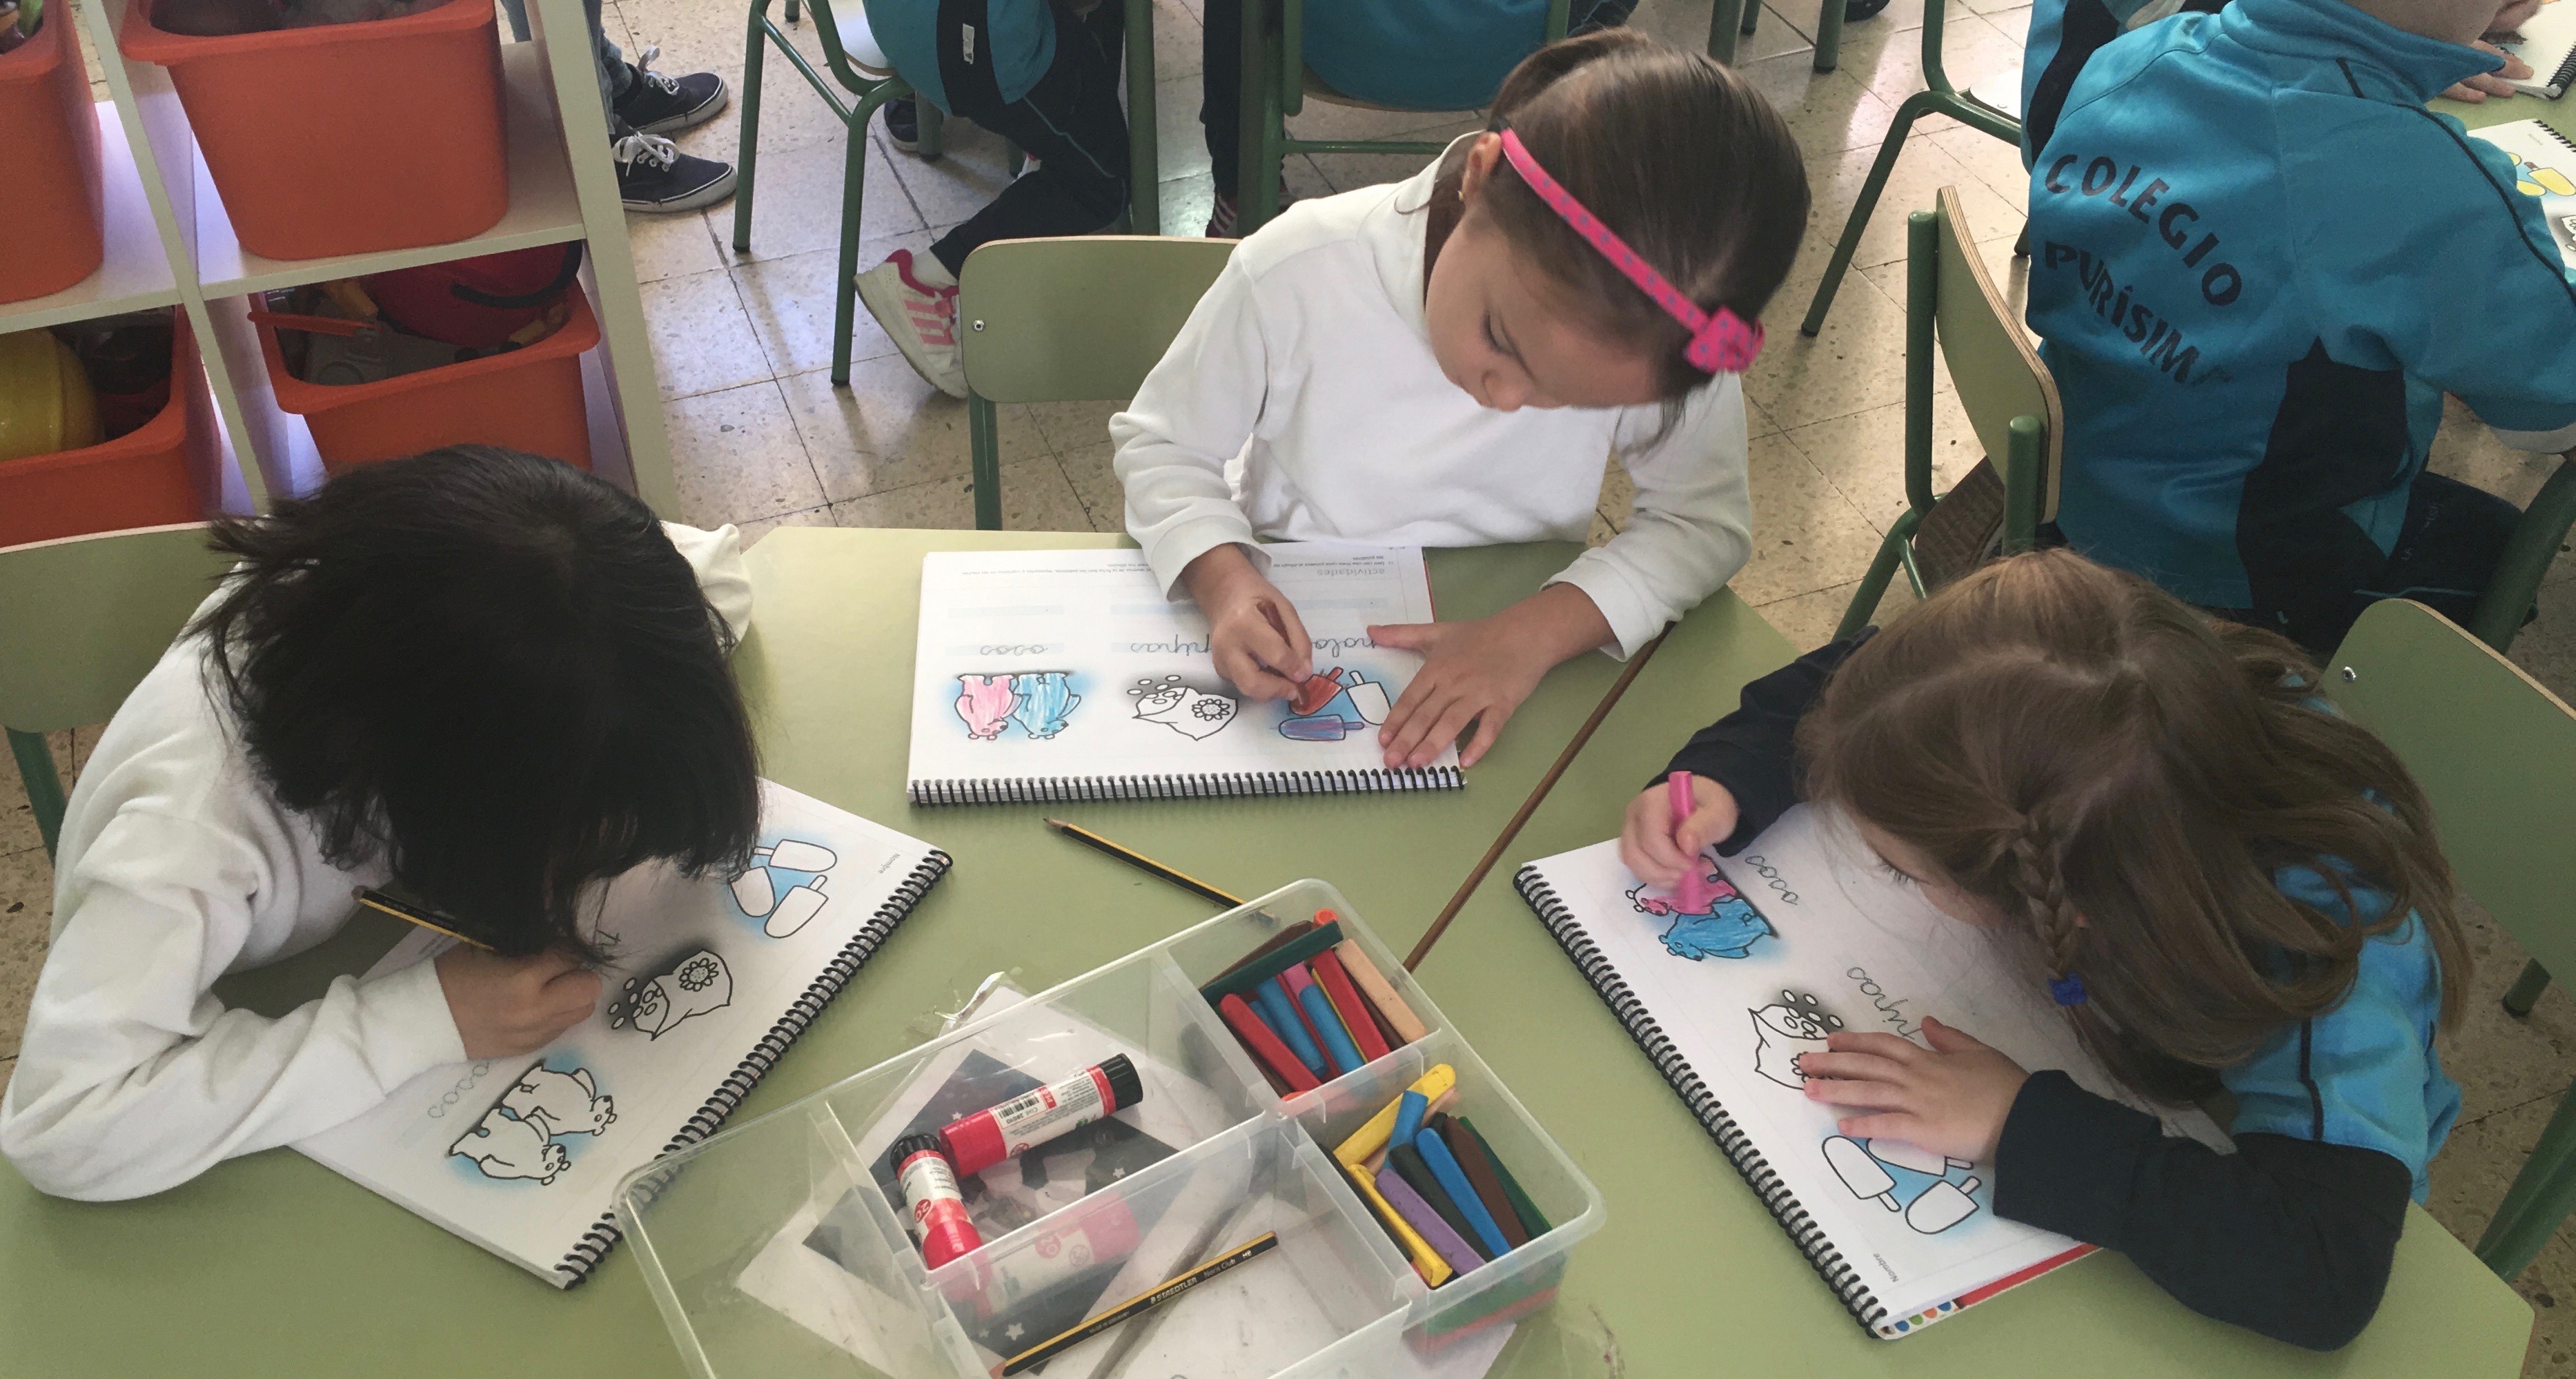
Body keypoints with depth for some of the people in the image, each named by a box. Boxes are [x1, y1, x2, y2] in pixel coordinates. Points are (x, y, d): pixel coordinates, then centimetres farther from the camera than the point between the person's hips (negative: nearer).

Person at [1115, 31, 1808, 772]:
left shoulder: (1667, 341, -22)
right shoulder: (1294, 275, -23)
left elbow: (1706, 521, -11)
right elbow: (1160, 444, -8)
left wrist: (1540, 628, -27)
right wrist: (1224, 580, -26)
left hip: (1502, 671, 1)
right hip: (1290, 650, 0)